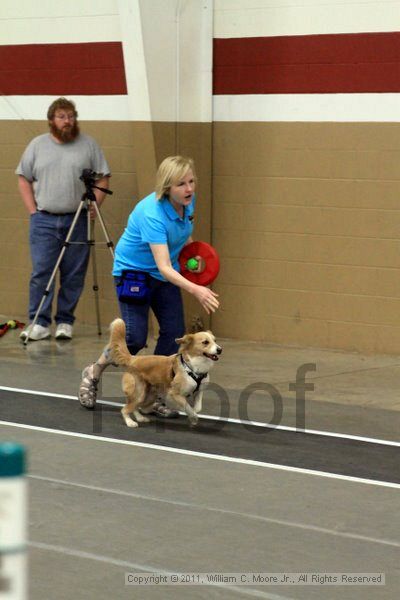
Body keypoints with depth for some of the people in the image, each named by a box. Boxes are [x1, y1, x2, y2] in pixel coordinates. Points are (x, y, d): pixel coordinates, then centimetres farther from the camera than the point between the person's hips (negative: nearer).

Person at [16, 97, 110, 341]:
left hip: (78, 220, 0)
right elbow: (24, 179, 12)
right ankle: (40, 323, -1)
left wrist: (94, 205, -5)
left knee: (74, 275, 1)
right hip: (44, 220, 0)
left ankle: (65, 322, 10)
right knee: (41, 272, -4)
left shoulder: (89, 145, 6)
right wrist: (33, 210, 2)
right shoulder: (37, 145, 9)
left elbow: (103, 178, 7)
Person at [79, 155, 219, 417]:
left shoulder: (189, 201, -12)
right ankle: (93, 374, 16)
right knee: (135, 338, -12)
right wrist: (196, 290, -54)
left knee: (174, 332, -4)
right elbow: (164, 267, -42)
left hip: (165, 273, 7)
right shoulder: (152, 214, -35)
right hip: (134, 270, -7)